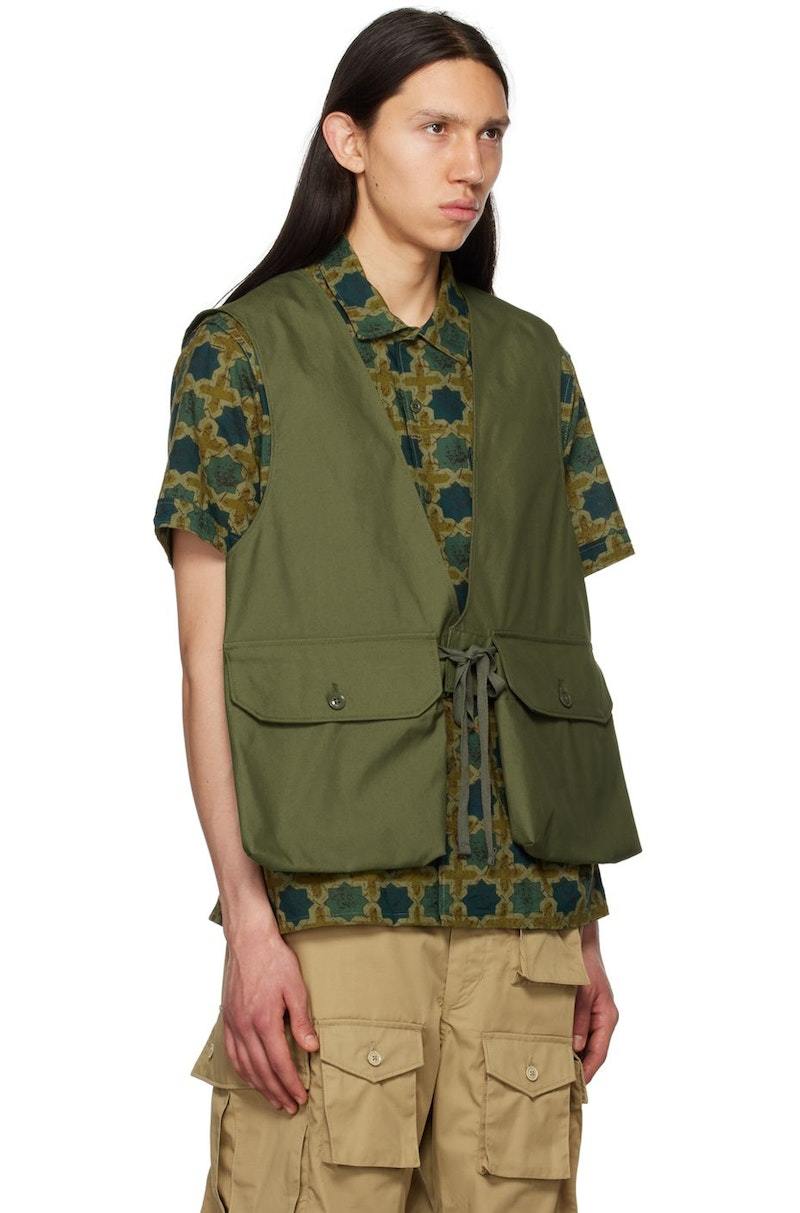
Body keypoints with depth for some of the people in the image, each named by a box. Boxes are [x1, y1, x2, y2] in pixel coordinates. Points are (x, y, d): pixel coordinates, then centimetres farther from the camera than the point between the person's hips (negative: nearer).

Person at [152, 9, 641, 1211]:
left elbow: (565, 640, 13)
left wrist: (588, 927, 8)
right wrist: (245, 913, -12)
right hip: (331, 901, -3)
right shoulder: (245, 348, 2)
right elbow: (207, 653, -2)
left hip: (526, 906, 4)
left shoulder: (531, 360, 14)